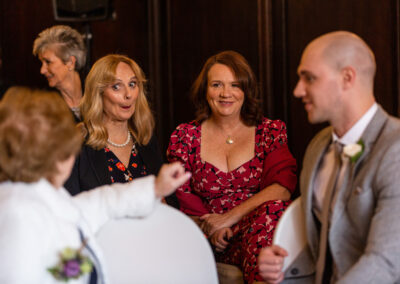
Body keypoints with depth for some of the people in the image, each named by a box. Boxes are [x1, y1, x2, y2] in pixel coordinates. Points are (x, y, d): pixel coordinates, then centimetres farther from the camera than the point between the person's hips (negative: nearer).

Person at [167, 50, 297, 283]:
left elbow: (282, 188, -6)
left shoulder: (271, 131, 9)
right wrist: (212, 229, -11)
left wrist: (228, 218, -14)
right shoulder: (185, 137, 10)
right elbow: (184, 203, 10)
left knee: (274, 209, -35)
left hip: (264, 231, 2)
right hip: (213, 245, -1)